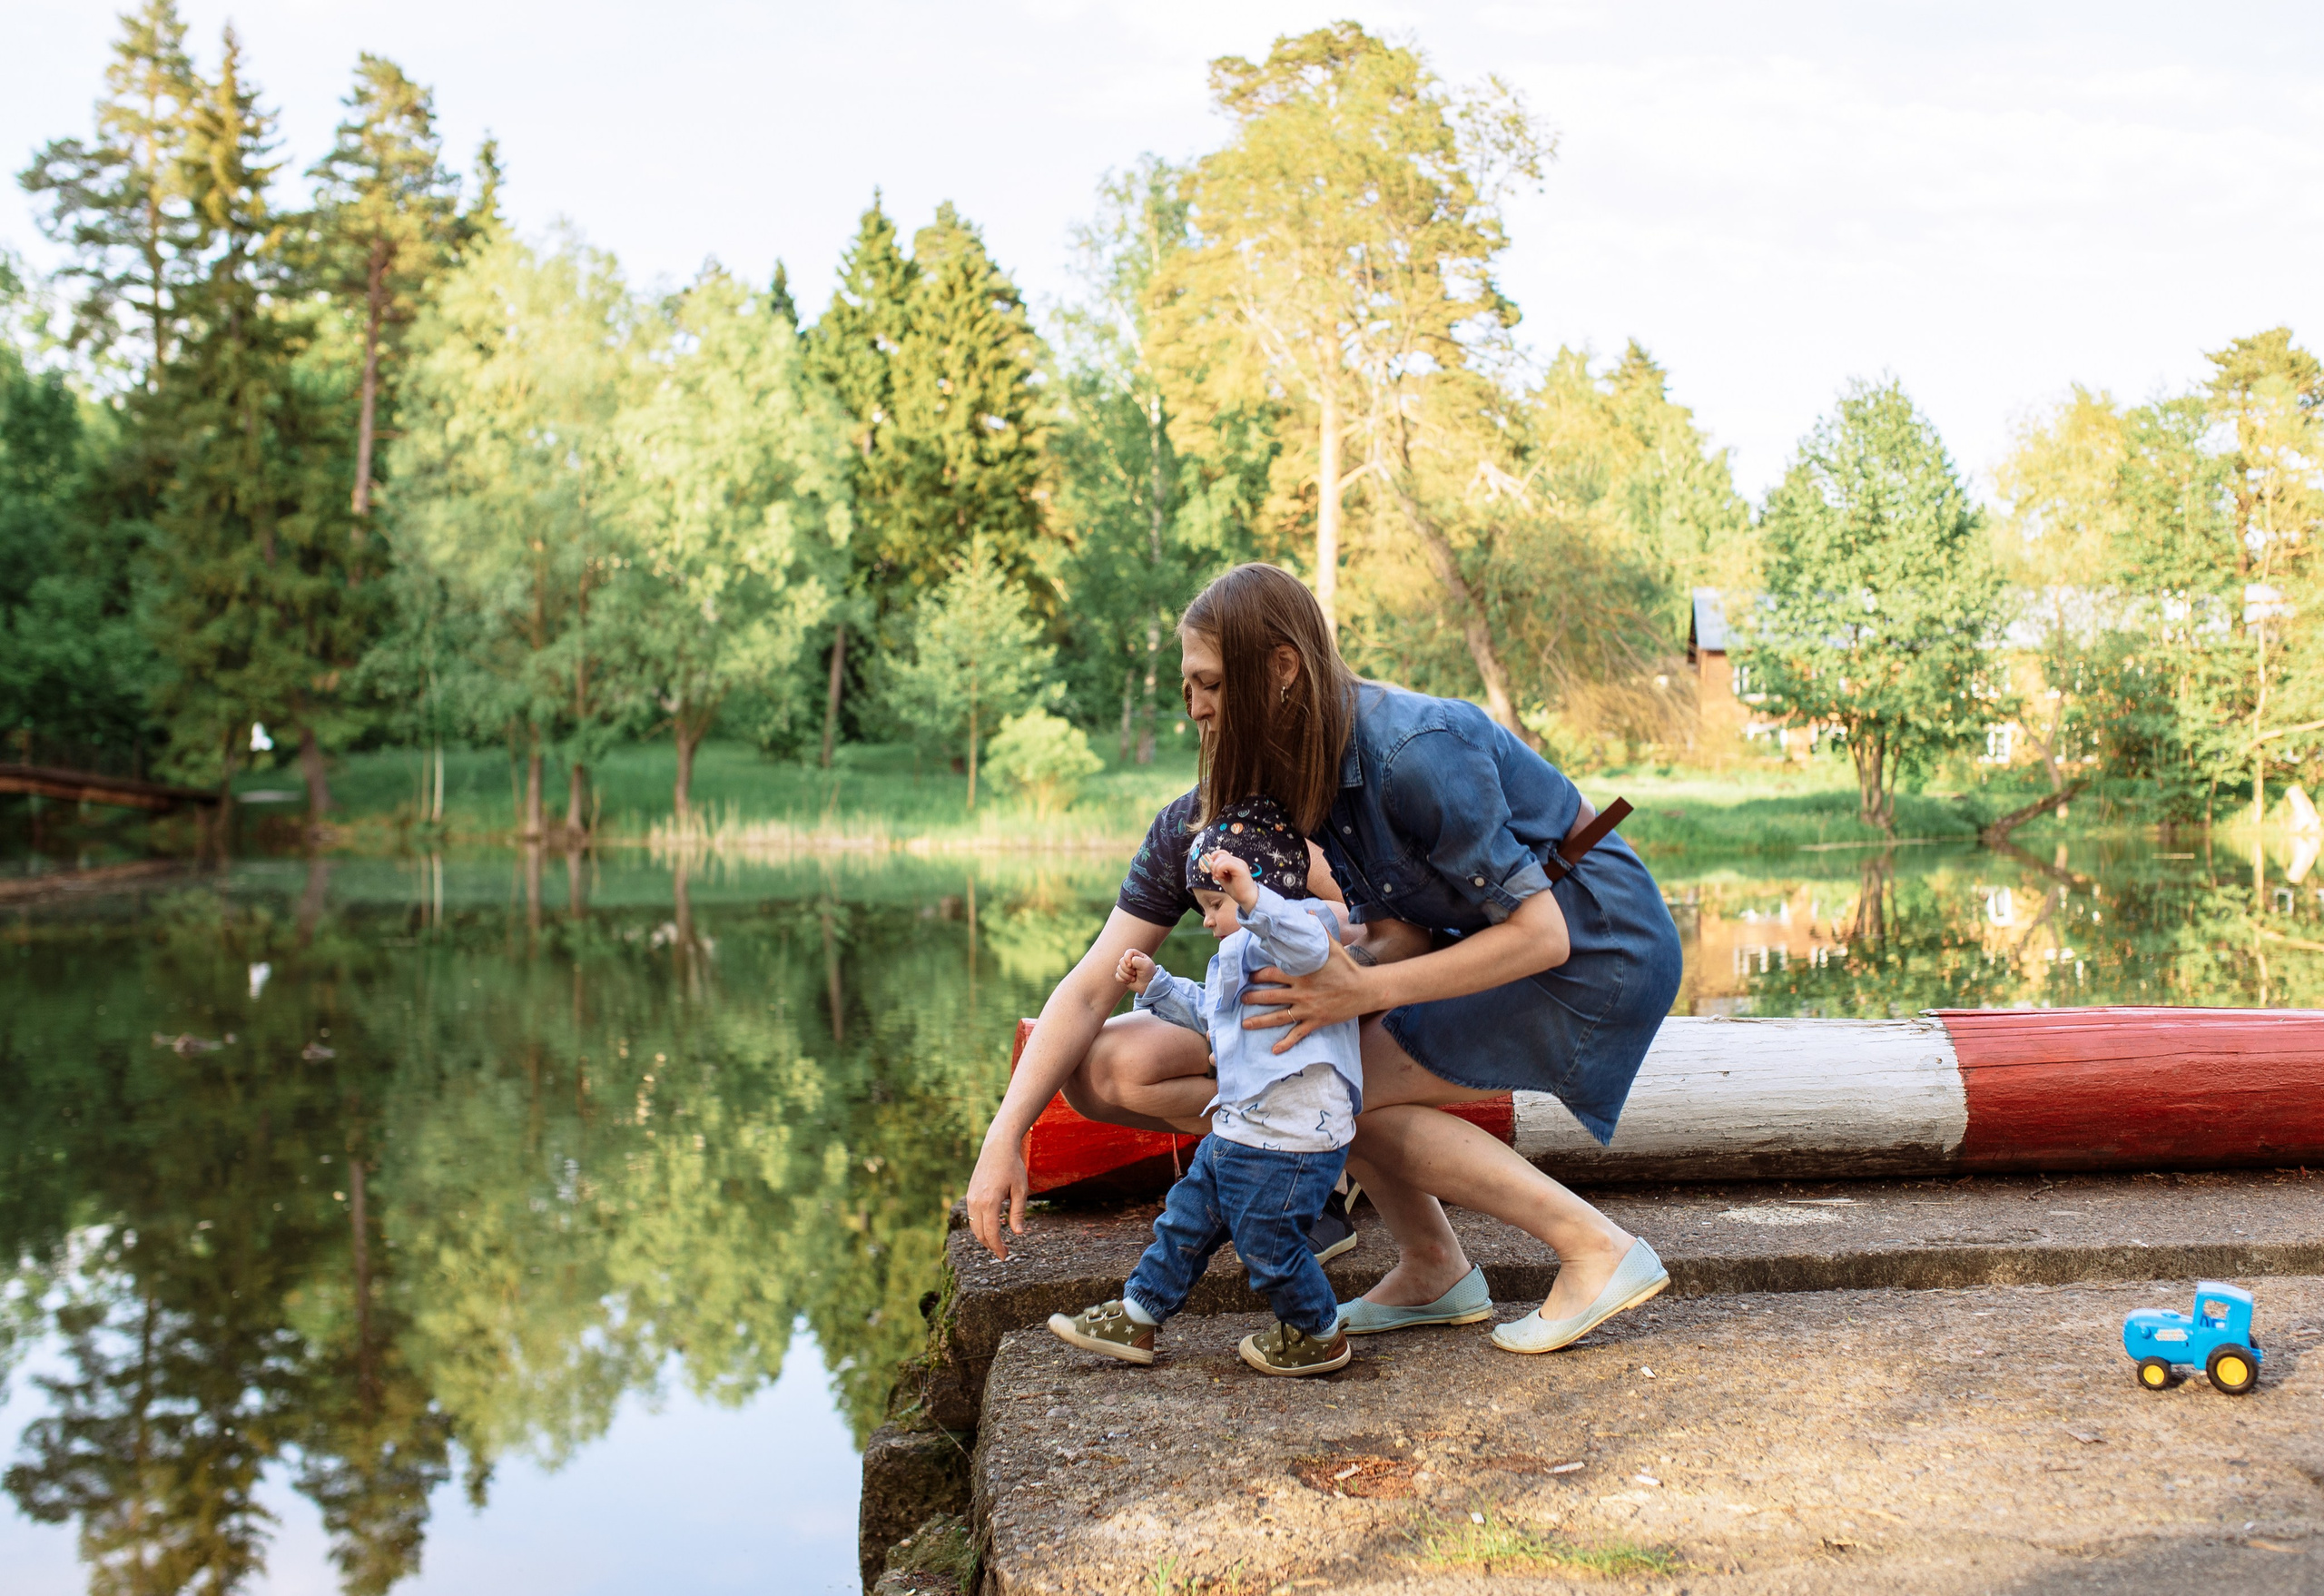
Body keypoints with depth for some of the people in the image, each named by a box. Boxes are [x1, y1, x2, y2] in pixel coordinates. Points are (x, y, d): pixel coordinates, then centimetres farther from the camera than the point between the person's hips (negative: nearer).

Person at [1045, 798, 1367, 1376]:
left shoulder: (1302, 922, -13)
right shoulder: (1238, 953, 20)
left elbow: (1310, 946, -40)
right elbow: (1206, 1013, 36)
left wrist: (1252, 897, -51)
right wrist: (1155, 985, 28)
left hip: (1291, 1139, -10)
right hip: (1237, 1130, 10)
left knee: (1267, 1242, 3)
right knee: (1187, 1219, 17)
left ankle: (1319, 1337, 25)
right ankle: (1136, 1318, 28)